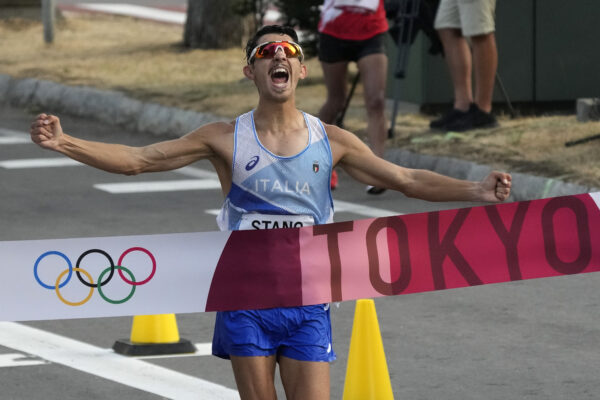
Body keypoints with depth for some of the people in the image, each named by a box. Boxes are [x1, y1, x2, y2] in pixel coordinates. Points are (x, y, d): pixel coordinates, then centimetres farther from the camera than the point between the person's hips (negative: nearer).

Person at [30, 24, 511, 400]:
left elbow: (406, 180, 6)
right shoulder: (227, 139, 0)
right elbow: (137, 160, -2)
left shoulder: (331, 141, 4)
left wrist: (475, 191, -6)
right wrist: (63, 143, -14)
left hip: (307, 301, 1)